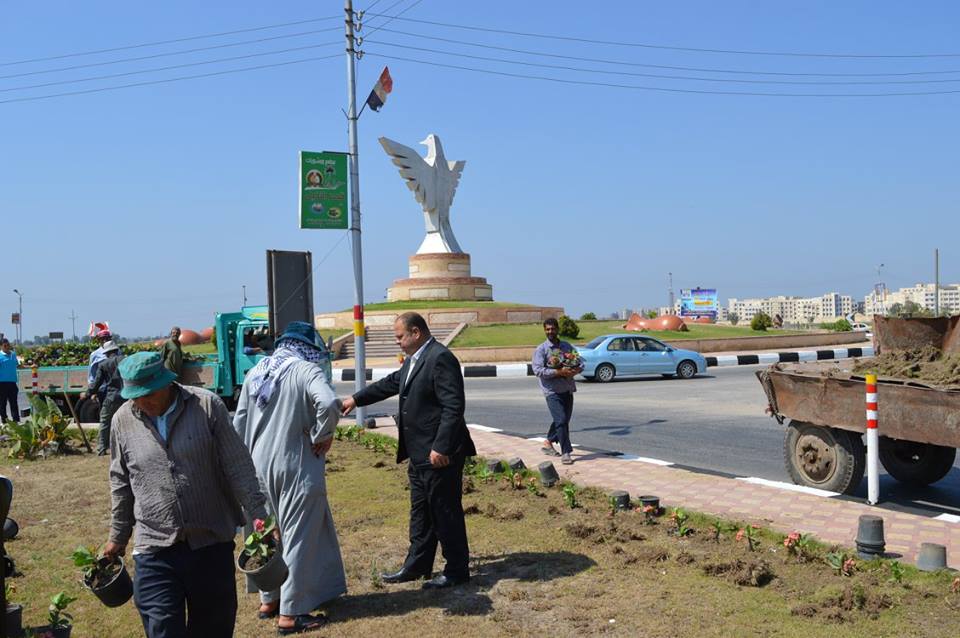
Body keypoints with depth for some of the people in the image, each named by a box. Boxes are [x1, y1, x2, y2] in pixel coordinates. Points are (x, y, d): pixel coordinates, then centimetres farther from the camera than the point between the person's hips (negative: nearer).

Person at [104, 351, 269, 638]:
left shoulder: (207, 406, -8)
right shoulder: (123, 420, 1)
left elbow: (238, 468, -6)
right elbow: (121, 483, 12)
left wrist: (259, 519, -9)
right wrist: (118, 537, 18)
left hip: (212, 541, -1)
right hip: (155, 550, 1)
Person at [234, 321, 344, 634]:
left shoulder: (255, 373, 8)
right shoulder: (306, 371, -12)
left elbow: (239, 423, 11)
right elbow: (328, 403, -31)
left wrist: (250, 456, 19)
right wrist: (322, 436, -15)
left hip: (260, 467, 7)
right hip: (296, 468, -6)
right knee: (298, 538, 4)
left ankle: (268, 600, 34)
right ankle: (290, 613, 10)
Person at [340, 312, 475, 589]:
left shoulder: (441, 359, -19)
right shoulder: (414, 360, 12)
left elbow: (453, 407, -23)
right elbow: (391, 383, 28)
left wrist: (441, 448, -25)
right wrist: (356, 399, 31)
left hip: (440, 454, -10)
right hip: (419, 453, 10)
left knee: (446, 511, 1)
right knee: (420, 510, 19)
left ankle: (457, 570, 14)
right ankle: (417, 565, 31)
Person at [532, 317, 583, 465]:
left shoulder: (567, 347, 12)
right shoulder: (541, 349, -4)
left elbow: (580, 363, 15)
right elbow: (538, 370, -15)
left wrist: (575, 371, -10)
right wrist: (559, 372, -22)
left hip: (568, 390, 6)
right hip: (553, 391, -6)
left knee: (564, 420, 13)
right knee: (561, 420, -13)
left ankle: (548, 442, 33)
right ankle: (565, 452, -6)